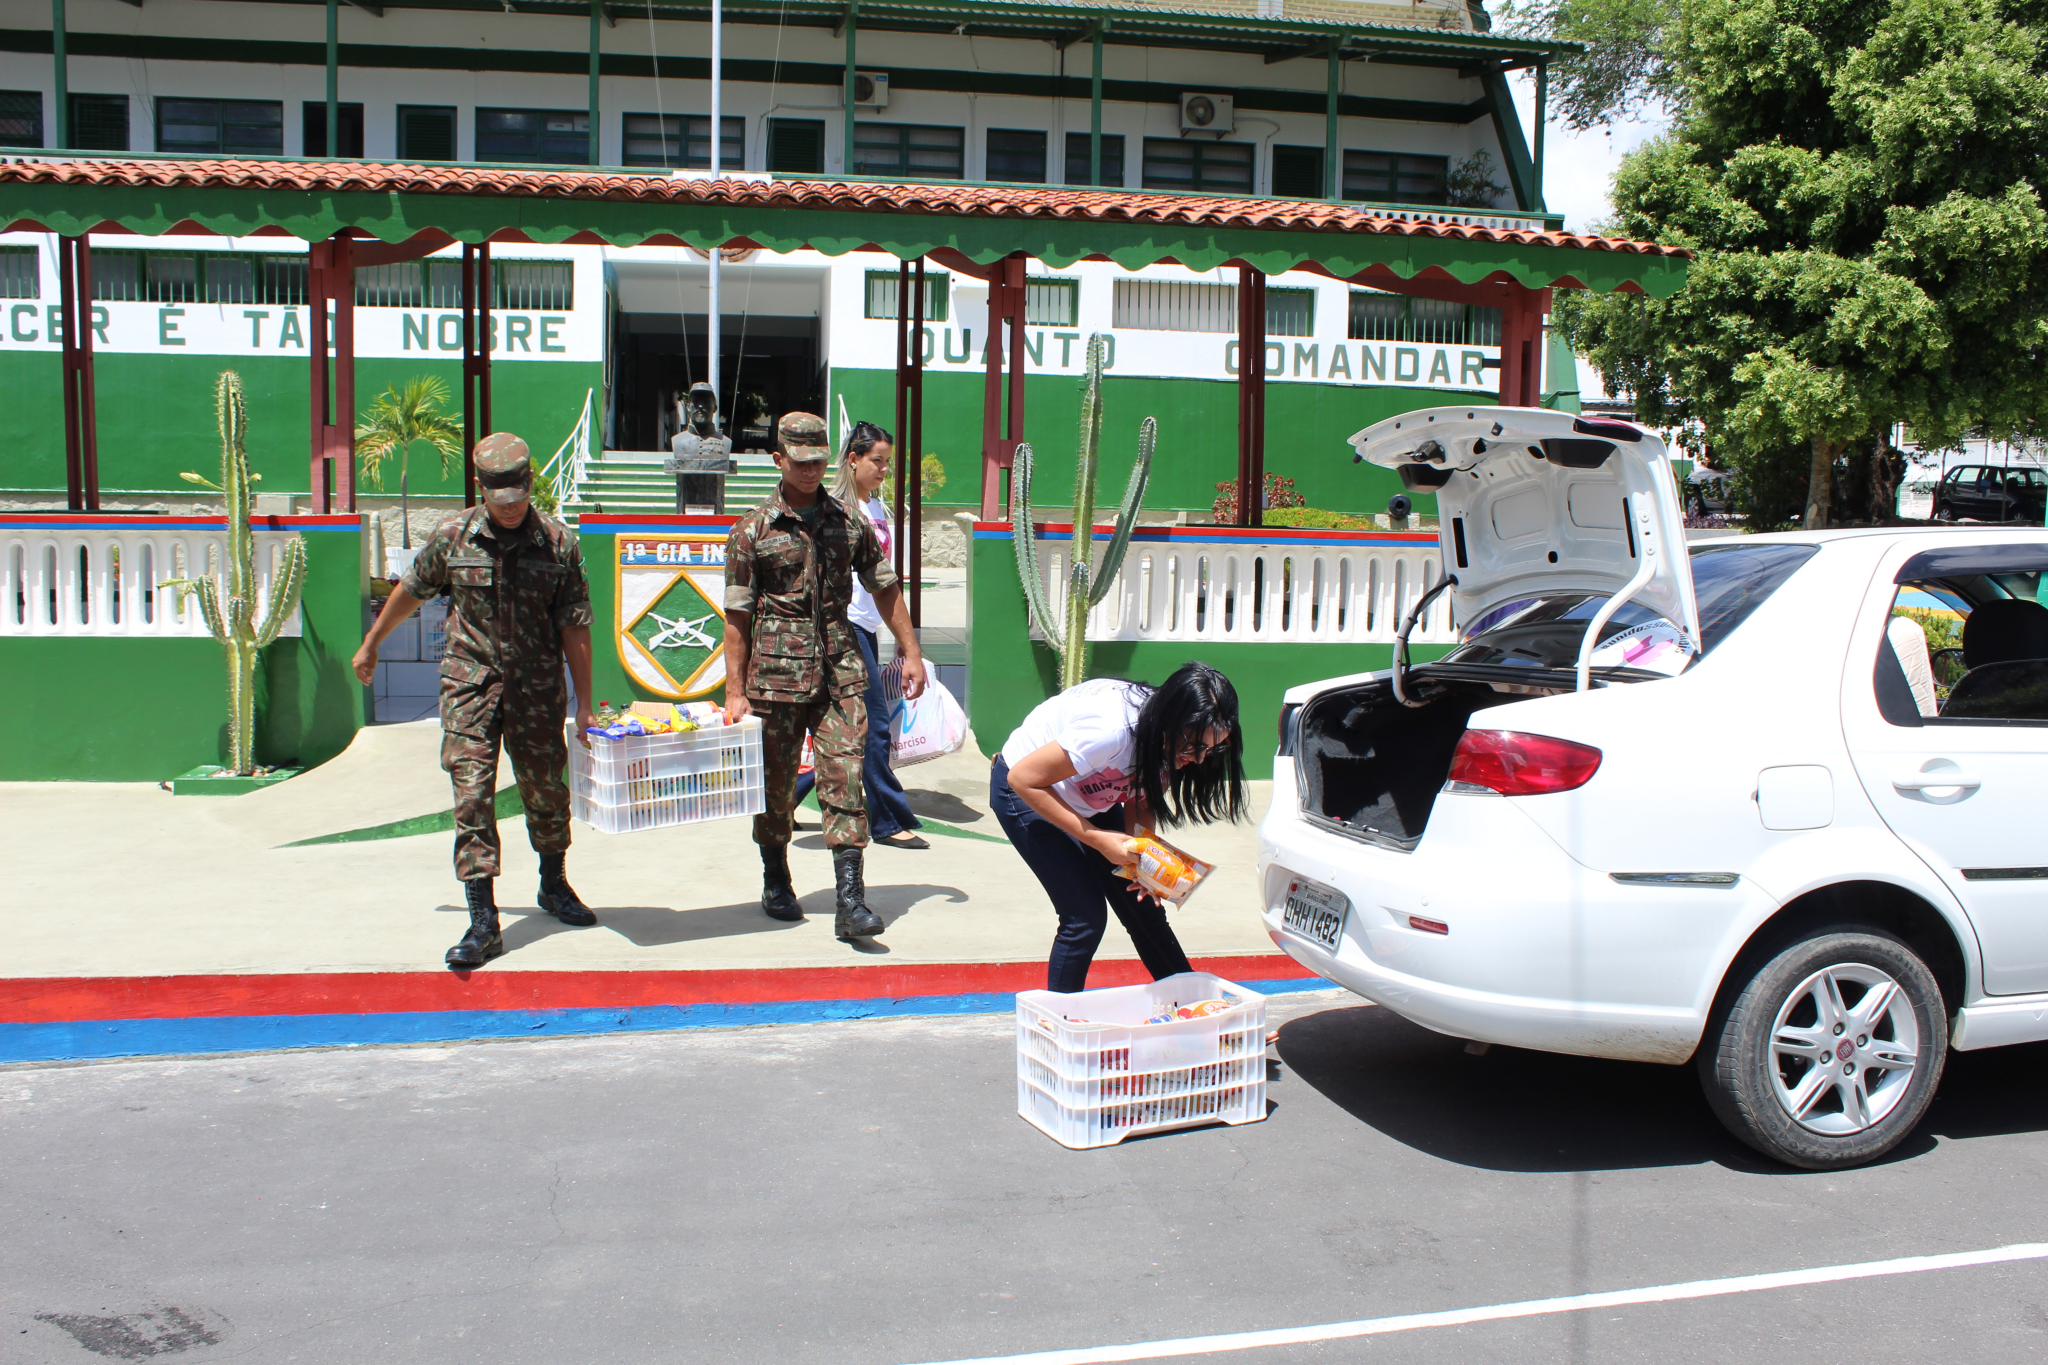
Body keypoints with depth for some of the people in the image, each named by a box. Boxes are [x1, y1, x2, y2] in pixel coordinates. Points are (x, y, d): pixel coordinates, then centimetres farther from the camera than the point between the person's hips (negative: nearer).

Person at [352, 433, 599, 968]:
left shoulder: (558, 542, -6)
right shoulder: (452, 536, -2)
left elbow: (574, 628, -3)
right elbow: (410, 590, 15)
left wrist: (584, 703, -3)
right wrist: (370, 644, 25)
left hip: (537, 688, 0)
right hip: (470, 683, 0)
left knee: (546, 791, 13)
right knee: (472, 795, -7)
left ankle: (554, 885, 37)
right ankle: (483, 921, -5)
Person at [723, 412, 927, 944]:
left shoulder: (849, 522, 8)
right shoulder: (753, 530, 0)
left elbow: (885, 588, 17)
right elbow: (737, 616, -1)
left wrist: (910, 651, 12)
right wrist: (735, 691, -5)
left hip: (841, 672, 1)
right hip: (776, 674, -1)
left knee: (845, 781, -6)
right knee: (776, 786, 10)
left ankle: (851, 903, -7)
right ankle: (775, 884, 31)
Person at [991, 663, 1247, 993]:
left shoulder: (1168, 735, -17)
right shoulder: (1112, 730, -39)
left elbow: (1142, 800, -3)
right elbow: (1023, 779, -31)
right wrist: (1097, 839, -30)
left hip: (1090, 794, 7)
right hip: (1026, 791, -7)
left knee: (1142, 908, 4)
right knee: (1085, 916, -13)